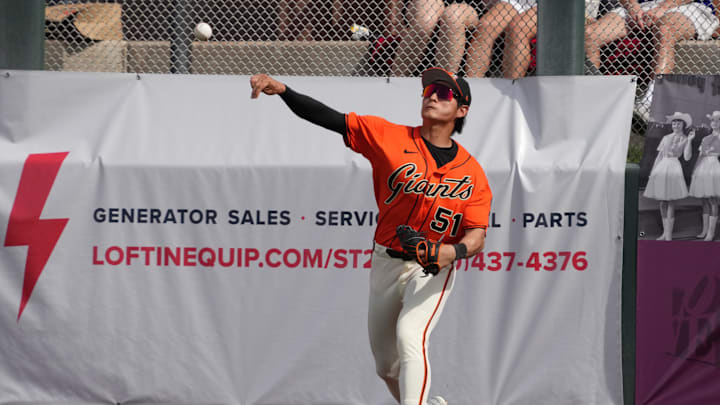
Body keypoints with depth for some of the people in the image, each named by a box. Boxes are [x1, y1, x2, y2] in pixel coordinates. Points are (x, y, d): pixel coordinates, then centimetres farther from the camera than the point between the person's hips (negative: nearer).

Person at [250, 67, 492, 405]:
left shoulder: (472, 172, -4)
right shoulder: (391, 137, -5)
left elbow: (477, 236, -8)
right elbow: (330, 118, -12)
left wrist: (454, 251, -31)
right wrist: (282, 90, -25)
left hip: (432, 271, -3)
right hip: (385, 266, 3)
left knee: (410, 337, -29)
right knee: (387, 368, 13)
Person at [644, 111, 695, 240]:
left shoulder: (684, 139, 6)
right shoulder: (666, 138, 15)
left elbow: (687, 157, -6)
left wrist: (689, 141, -11)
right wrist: (652, 172, 15)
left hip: (674, 168, -4)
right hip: (661, 167, 4)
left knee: (670, 202, -7)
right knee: (662, 202, 5)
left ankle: (669, 235, -8)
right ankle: (665, 233, 13)